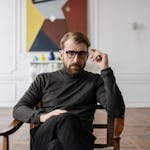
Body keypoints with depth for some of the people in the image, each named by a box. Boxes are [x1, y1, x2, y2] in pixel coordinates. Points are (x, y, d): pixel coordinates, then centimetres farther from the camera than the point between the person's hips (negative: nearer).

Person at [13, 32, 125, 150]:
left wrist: (106, 70, -3)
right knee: (65, 119, -34)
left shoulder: (95, 81, 15)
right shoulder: (44, 79, 20)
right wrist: (42, 116, -8)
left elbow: (117, 111, 0)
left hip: (79, 140, -1)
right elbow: (18, 109, 14)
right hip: (43, 138, 2)